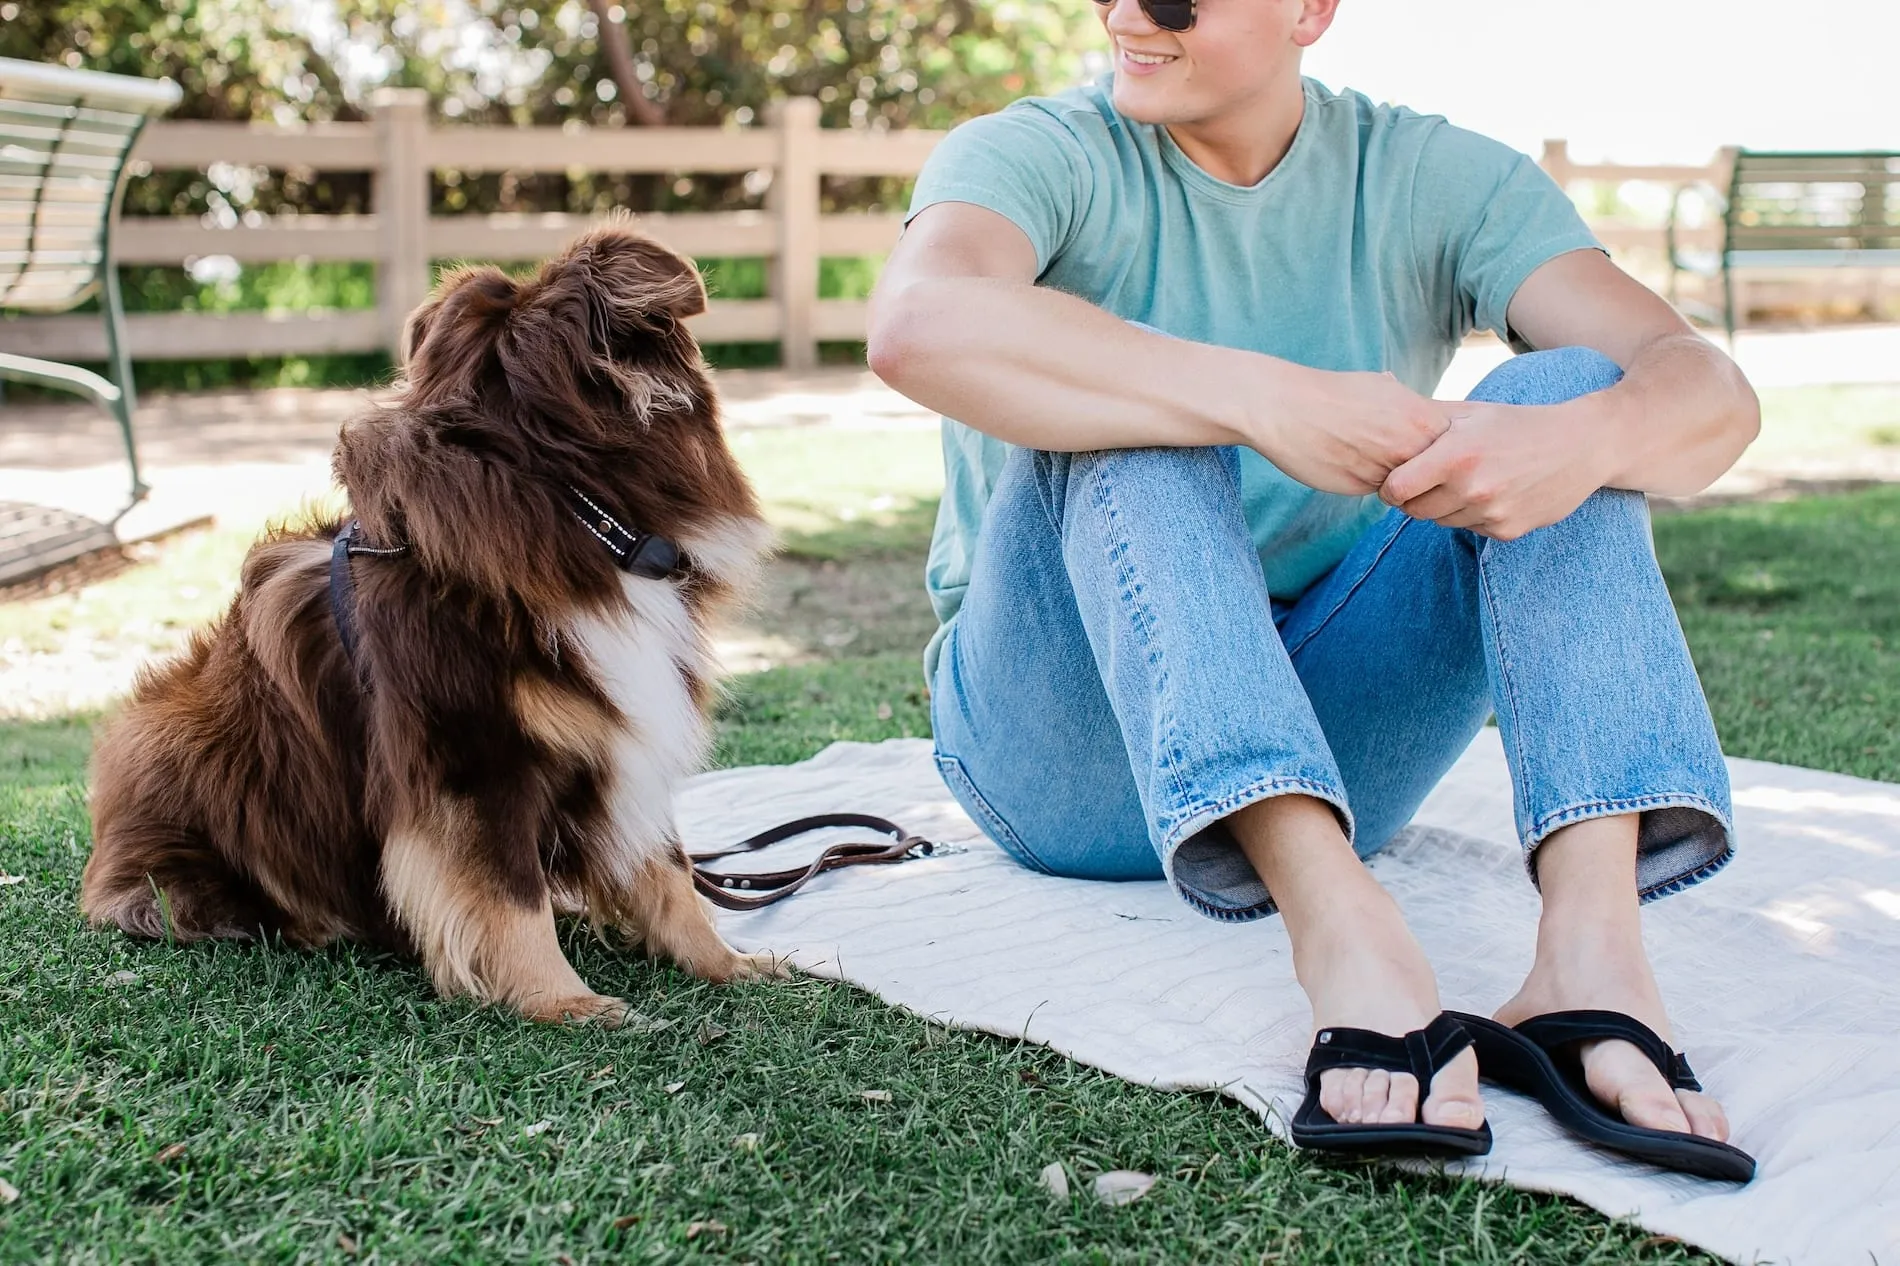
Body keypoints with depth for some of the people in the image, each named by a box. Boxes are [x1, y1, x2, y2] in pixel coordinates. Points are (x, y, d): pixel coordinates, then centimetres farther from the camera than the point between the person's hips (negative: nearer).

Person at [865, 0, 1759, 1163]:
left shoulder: (1434, 181, 3)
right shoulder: (1045, 156, -5)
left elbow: (1711, 391, -11)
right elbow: (917, 325, -31)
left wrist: (1584, 438, -35)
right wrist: (1270, 403, -37)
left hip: (1333, 738, 3)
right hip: (1070, 750, -2)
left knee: (1566, 389, -15)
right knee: (1122, 413, -27)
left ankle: (1593, 938, -35)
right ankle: (1341, 925, -45)